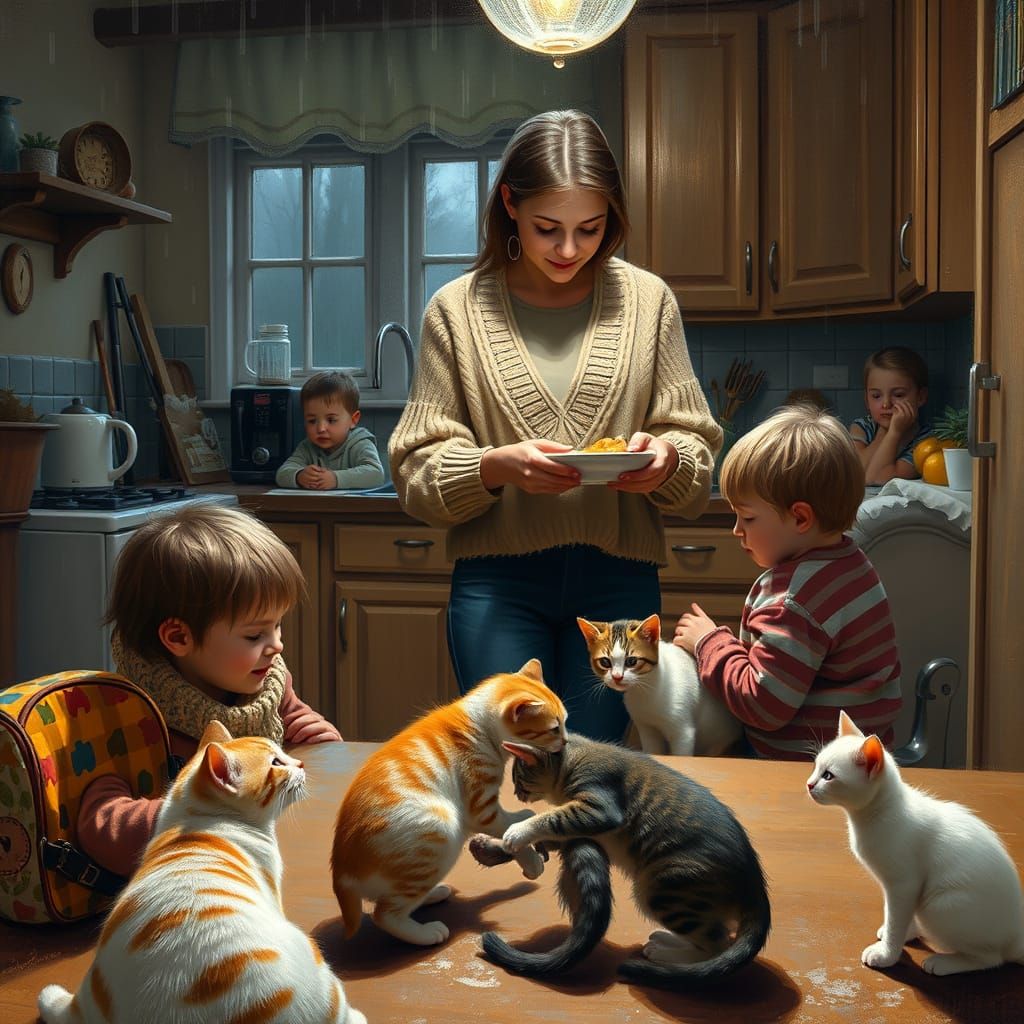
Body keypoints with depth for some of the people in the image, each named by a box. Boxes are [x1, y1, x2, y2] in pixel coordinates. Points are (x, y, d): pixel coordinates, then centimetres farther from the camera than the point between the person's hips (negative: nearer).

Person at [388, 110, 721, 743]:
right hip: (498, 578, -1)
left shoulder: (648, 300, 5)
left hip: (618, 577, 1)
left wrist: (666, 458, -14)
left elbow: (699, 453, 8)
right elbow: (417, 471, 0)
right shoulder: (459, 309, 2)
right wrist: (495, 467, -19)